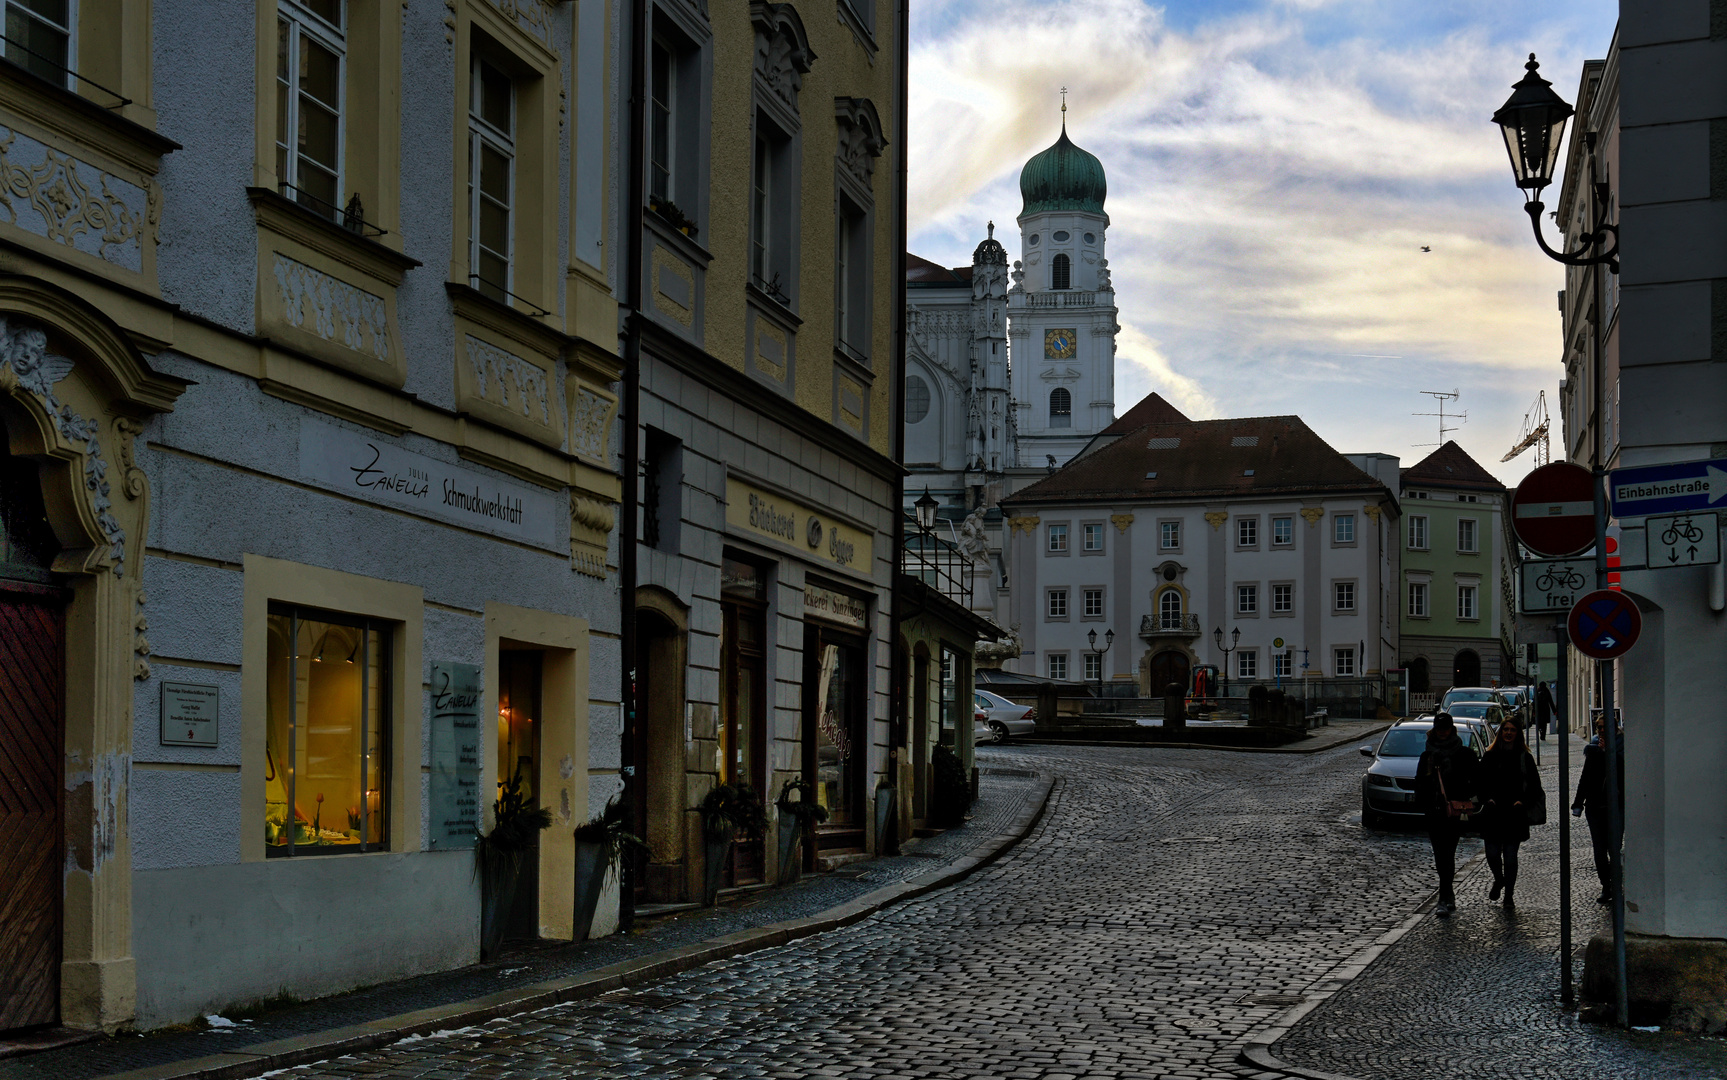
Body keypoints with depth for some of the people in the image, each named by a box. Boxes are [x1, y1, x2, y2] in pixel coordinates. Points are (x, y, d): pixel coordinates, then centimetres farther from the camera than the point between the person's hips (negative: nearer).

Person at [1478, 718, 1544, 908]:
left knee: (1510, 856, -2)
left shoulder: (1524, 758, 5)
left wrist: (1523, 801, -8)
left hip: (1515, 814, -1)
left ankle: (1509, 895, 8)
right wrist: (1487, 798, -6)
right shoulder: (1490, 756, 8)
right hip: (1493, 813, 1)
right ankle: (1499, 880, 30)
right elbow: (1479, 782, 11)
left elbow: (1534, 784, 7)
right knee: (1492, 853, -2)